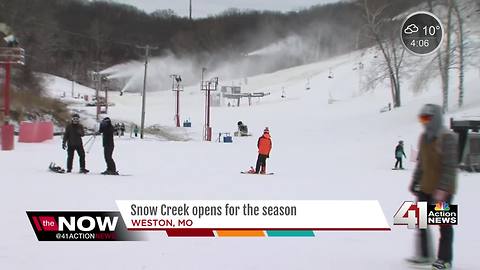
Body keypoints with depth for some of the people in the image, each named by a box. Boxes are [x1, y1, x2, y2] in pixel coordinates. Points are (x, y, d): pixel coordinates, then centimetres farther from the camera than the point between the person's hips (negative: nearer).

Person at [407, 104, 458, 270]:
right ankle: (424, 255, 23)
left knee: (444, 223, 2)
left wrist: (443, 189, -25)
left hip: (442, 189, -8)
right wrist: (415, 182, 16)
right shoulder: (424, 137, 9)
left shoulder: (447, 137, -15)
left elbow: (450, 166, -20)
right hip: (426, 187, 8)